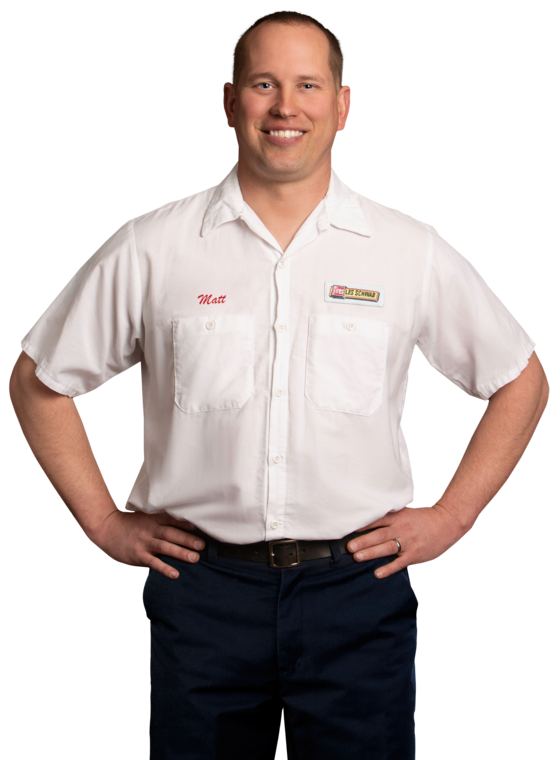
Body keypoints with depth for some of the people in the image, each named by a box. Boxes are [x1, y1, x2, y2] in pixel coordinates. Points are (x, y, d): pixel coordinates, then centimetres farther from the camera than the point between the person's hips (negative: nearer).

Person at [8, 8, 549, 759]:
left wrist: (450, 519, 5)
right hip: (201, 591, 0)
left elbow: (522, 381, 11)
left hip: (358, 591, 0)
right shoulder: (150, 247, 1)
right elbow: (38, 381, 10)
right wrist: (104, 523, 5)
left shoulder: (412, 251, 2)